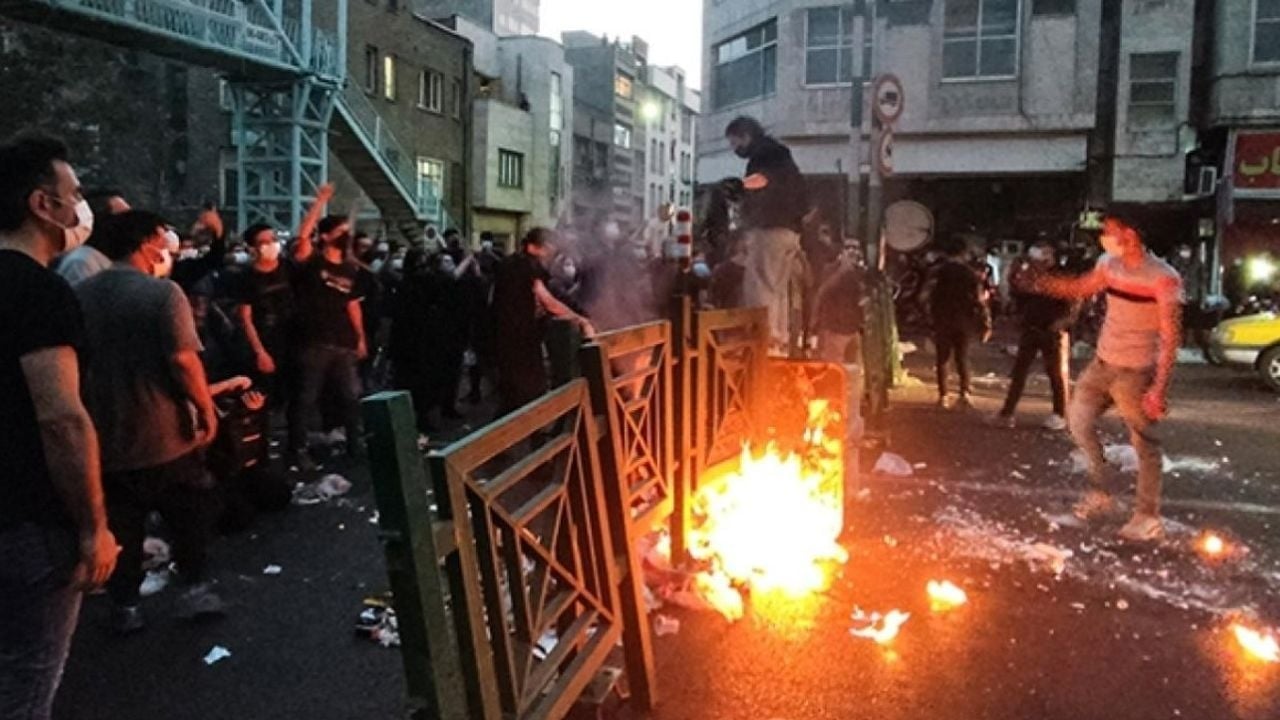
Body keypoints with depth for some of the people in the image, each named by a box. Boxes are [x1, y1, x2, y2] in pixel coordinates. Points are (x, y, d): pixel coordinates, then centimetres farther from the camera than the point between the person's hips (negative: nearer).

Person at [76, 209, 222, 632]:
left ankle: (124, 606, 22)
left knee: (119, 526, 15)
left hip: (104, 437, 5)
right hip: (164, 434, -5)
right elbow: (182, 360, -23)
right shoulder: (162, 292, -15)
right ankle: (194, 588, 19)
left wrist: (89, 414, 21)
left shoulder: (80, 295, 3)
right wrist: (207, 408, -12)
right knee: (190, 515, 15)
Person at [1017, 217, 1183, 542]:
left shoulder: (1164, 278, -18)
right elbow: (1078, 288, 20)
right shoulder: (1109, 264, 1)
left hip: (1137, 372, -7)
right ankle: (1100, 493, 28)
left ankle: (1148, 517, 16)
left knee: (1145, 444, 3)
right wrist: (1036, 281, 11)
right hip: (1103, 363, 7)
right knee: (1078, 419, 12)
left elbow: (1170, 338, -18)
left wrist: (1160, 387, -22)